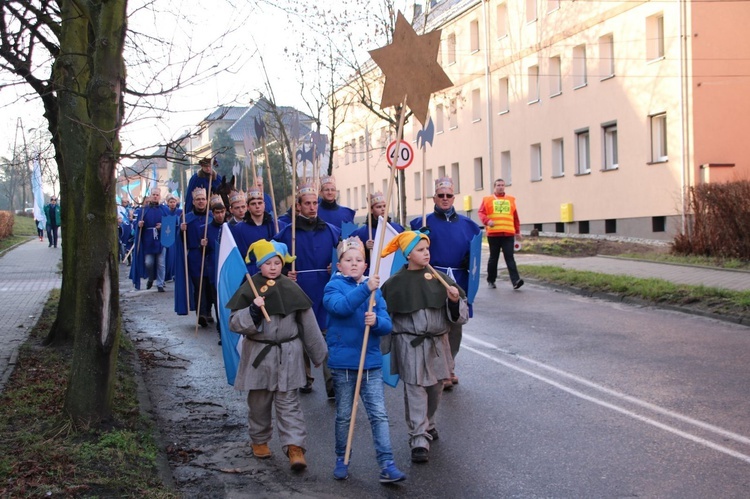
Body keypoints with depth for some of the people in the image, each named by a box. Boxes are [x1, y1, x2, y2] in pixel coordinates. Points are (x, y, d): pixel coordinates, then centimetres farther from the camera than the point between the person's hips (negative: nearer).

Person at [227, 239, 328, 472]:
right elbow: (234, 323, -7)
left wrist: (319, 353, 8)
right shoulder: (249, 289, -4)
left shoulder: (291, 288, -1)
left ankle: (295, 446, -6)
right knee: (259, 402, 13)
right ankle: (259, 440, 30)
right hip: (258, 354, 0)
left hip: (288, 354, 0)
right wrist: (252, 311, -26)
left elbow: (308, 322, 5)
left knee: (289, 402, -1)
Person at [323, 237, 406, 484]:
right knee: (344, 416, 11)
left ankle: (387, 465, -2)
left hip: (371, 362, 2)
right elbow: (340, 306, -26)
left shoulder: (374, 289, 6)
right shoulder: (334, 286, -4)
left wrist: (376, 321, -22)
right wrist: (365, 288, -36)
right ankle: (342, 460, 27)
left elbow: (387, 324, 0)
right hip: (342, 363, -2)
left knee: (379, 414, -2)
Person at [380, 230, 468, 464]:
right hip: (409, 345, -3)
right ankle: (419, 439, -2)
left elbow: (459, 314, 2)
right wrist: (383, 345, -1)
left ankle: (427, 424, 40)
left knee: (435, 387, 16)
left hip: (437, 342, 4)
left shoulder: (439, 277, 1)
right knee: (415, 390, -5)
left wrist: (455, 300, -19)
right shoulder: (395, 283, -5)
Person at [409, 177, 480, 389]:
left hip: (459, 282, 3)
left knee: (455, 327, 11)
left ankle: (449, 367, 28)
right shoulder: (424, 223, 1)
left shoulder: (467, 224, 9)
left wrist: (470, 260, -6)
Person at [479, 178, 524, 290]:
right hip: (493, 234, -1)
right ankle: (491, 280, 21)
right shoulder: (487, 200, 7)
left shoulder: (511, 200, 13)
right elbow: (481, 213, -1)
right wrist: (487, 221, -20)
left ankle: (515, 281, -17)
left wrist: (517, 231, 16)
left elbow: (515, 217, 16)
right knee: (493, 258, 9)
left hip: (508, 234, 1)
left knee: (510, 258, -8)